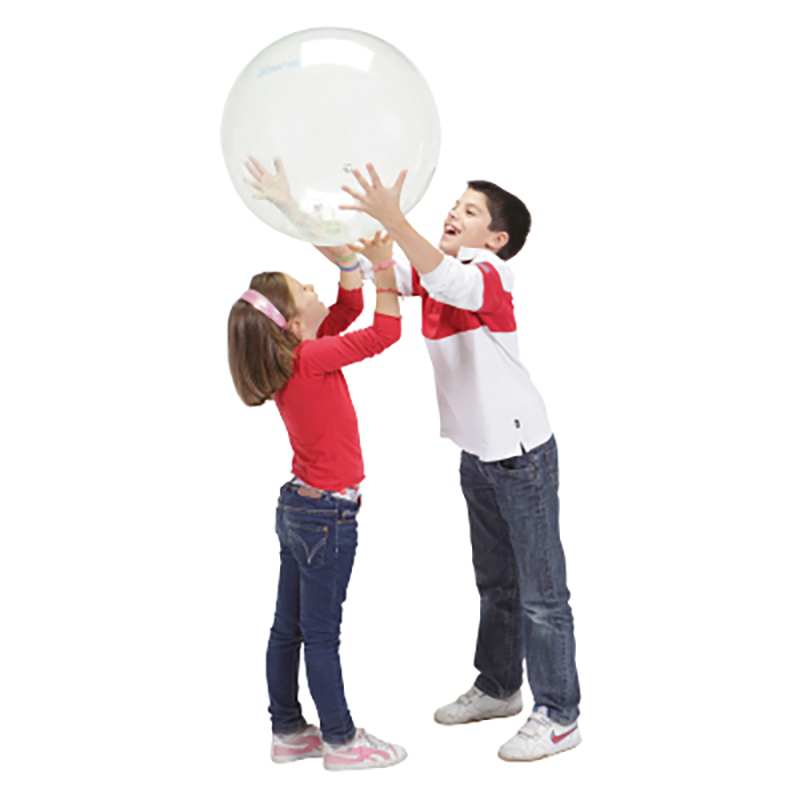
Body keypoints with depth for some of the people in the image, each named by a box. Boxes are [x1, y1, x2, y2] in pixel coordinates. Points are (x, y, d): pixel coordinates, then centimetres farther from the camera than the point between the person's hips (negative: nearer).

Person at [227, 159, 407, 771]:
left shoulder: (294, 356, 2)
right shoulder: (311, 360, -22)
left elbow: (349, 311, 14)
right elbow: (385, 331, -23)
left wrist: (349, 259, 3)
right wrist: (382, 262, -20)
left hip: (300, 508, 9)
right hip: (327, 517, -9)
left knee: (290, 626, 15)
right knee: (322, 631, 3)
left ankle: (289, 731, 27)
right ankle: (340, 740, 16)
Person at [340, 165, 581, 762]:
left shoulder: (490, 275, -18)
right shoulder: (433, 272, 6)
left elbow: (451, 283, -41)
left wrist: (393, 219, -49)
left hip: (523, 453, -8)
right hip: (476, 454, 9)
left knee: (541, 591, 0)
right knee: (495, 583, 21)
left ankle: (559, 717, 11)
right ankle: (499, 688, 37)